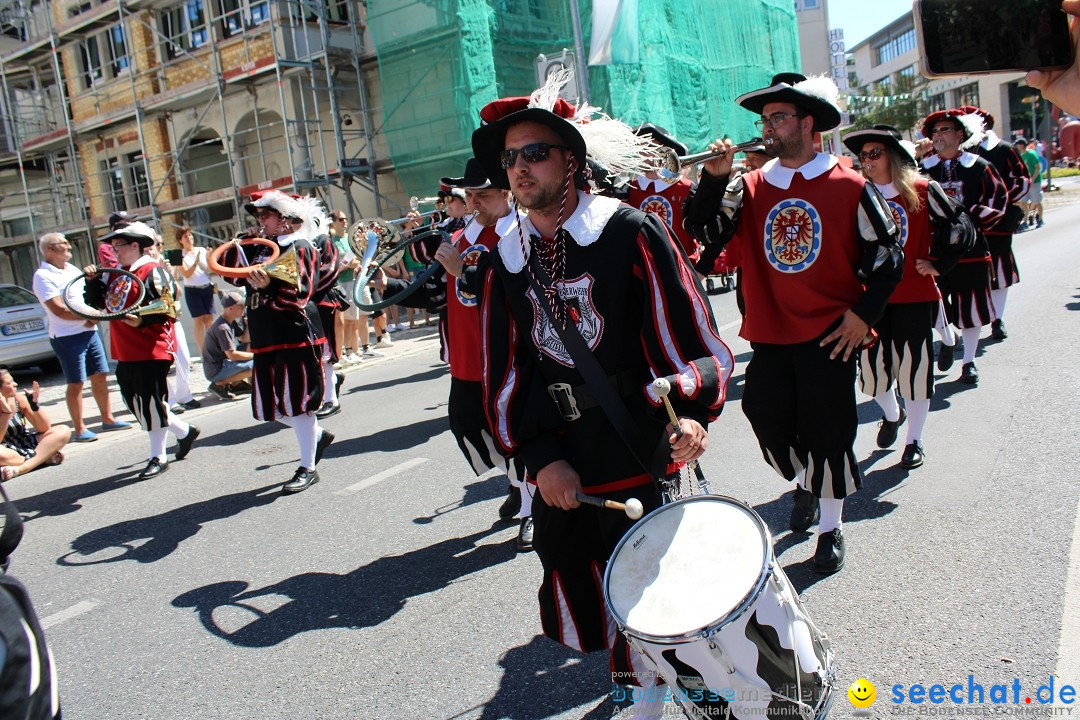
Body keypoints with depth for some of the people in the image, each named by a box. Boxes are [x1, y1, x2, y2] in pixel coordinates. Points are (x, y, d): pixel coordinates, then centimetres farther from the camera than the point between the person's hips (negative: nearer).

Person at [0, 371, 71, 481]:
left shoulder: (19, 399, -2)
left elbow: (44, 429, -1)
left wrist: (34, 404, -15)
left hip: (28, 444, 5)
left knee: (63, 431, -16)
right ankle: (45, 457, -18)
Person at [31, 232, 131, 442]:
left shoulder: (72, 268, 13)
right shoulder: (43, 276, -11)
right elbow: (59, 310, -18)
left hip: (89, 331, 7)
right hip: (67, 337, -7)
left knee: (100, 376, 12)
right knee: (76, 383, -2)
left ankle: (108, 419, 23)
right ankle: (79, 429, 7)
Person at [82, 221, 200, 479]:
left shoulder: (152, 271, -11)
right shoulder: (113, 274, 14)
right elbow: (95, 302, 17)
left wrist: (142, 321, -28)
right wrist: (92, 280, 2)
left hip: (152, 349, -9)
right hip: (125, 352, 9)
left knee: (151, 401, -2)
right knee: (134, 402, 13)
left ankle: (158, 457, 12)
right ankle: (184, 431, 27)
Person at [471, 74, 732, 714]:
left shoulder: (632, 233, -8)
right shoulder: (505, 263, 4)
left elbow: (693, 338, -8)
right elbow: (505, 374, 5)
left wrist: (689, 412, -25)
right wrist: (539, 458, -6)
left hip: (643, 464, -4)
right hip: (560, 477, 5)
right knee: (582, 613, 16)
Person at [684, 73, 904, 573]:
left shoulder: (848, 186, -4)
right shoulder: (750, 188, 3)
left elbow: (887, 254, 1)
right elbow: (707, 233, -9)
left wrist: (863, 313, -6)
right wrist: (713, 178, -20)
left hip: (830, 335, -3)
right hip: (769, 336, 3)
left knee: (828, 434, 4)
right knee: (771, 426, 9)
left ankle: (831, 528, 24)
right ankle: (805, 484, 42)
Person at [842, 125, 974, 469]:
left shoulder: (922, 191, -5)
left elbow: (961, 228, -2)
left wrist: (937, 264, -4)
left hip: (915, 296, -2)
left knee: (915, 368, 3)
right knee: (872, 366, 6)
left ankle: (914, 440, 19)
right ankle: (892, 414, 38)